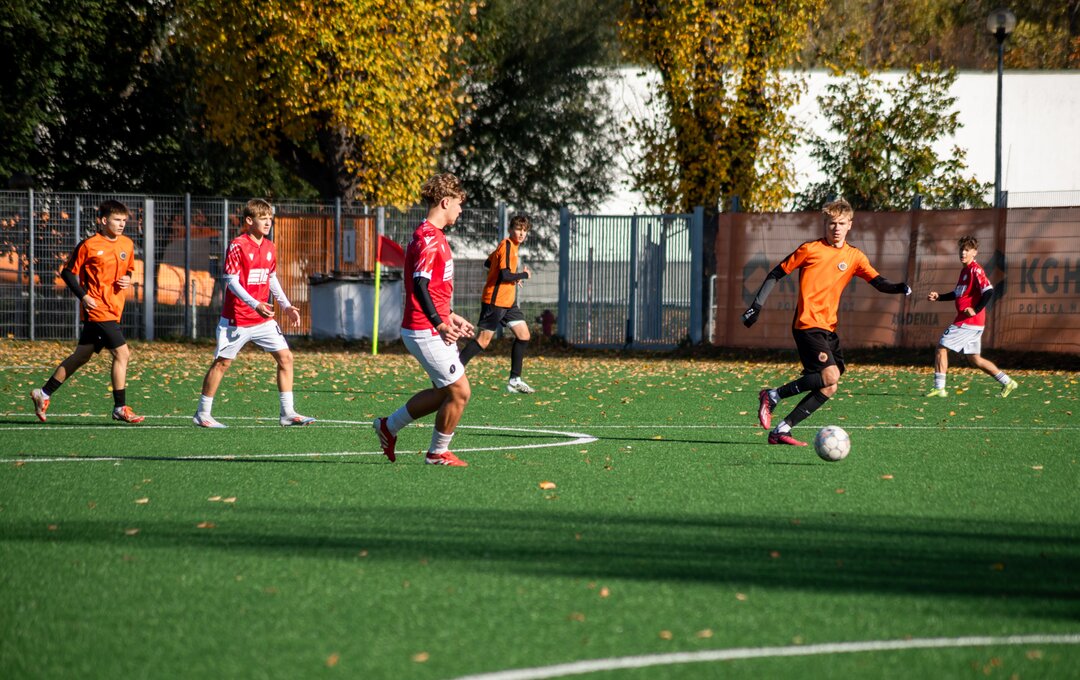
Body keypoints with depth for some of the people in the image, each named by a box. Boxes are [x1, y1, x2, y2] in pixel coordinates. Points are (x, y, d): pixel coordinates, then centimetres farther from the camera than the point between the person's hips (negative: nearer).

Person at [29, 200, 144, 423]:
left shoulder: (127, 245, 9)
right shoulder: (89, 245, -10)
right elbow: (67, 272, -3)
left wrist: (127, 280, 2)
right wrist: (83, 296, -13)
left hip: (113, 310, 7)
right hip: (97, 308, -7)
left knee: (82, 355, 13)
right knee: (122, 353, -12)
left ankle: (44, 393, 22)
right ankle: (120, 408, -6)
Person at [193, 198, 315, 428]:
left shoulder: (270, 248, 8)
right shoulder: (237, 246, -14)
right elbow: (231, 281, -18)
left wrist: (287, 306, 11)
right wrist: (255, 304, -29)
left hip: (263, 319, 6)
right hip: (236, 319, -6)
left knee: (285, 357, -2)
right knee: (222, 362, 2)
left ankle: (288, 413, 1)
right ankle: (202, 413, 12)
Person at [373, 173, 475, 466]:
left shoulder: (434, 237, 16)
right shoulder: (428, 239, -18)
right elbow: (420, 286, -27)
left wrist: (450, 317, 31)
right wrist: (439, 324, -33)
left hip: (435, 329, 10)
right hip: (426, 332, -10)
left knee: (444, 392, 16)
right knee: (459, 392, -6)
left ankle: (389, 426, 26)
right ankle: (438, 453, 8)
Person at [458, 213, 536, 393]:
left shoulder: (510, 245, 14)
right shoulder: (507, 246, -16)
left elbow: (488, 263, 25)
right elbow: (505, 275, -25)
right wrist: (524, 275, -9)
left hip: (508, 302, 10)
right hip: (495, 300, -10)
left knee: (524, 336, 6)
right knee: (484, 339, -8)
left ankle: (515, 380, 9)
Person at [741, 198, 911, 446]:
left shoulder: (854, 256, 10)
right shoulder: (810, 249, -2)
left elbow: (879, 283, 4)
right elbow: (776, 274, 4)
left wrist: (899, 288, -17)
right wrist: (756, 306, -1)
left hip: (828, 328, 6)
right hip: (808, 325, -6)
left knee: (828, 388, 0)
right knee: (830, 376, -23)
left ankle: (781, 430, 5)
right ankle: (773, 395, -11)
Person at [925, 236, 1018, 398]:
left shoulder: (975, 270, -13)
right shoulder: (965, 270, 17)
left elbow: (989, 292, -22)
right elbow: (958, 294, 28)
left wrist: (976, 310, -22)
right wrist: (938, 297, 17)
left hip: (969, 322, -10)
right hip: (971, 323, 10)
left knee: (942, 347, -7)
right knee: (974, 359, 13)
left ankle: (939, 388, -6)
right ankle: (1007, 382, 17)